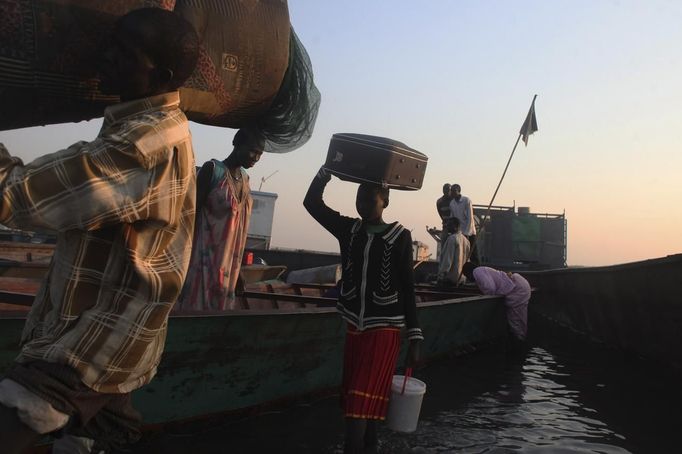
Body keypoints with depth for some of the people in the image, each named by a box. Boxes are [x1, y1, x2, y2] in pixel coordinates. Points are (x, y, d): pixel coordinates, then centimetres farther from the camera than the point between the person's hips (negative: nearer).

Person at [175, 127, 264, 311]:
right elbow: (193, 213, -10)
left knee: (220, 306, 9)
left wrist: (237, 268, 15)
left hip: (229, 261, 7)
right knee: (197, 305, -5)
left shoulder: (245, 178, 12)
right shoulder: (212, 169, -8)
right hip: (205, 258, -6)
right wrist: (186, 256, -14)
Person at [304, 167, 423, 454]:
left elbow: (407, 288, -5)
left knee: (361, 402, -7)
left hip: (385, 329, -5)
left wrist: (415, 337, -6)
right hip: (354, 328, 5)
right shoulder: (349, 229, 3)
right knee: (354, 399, 13)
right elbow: (312, 202, -2)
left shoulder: (400, 237, -8)